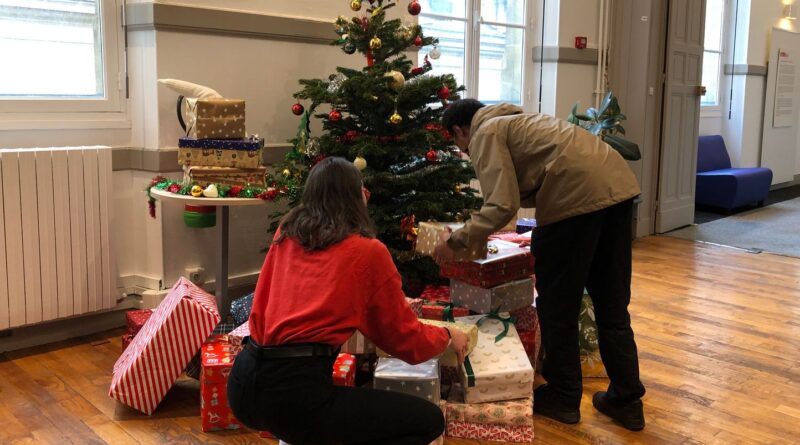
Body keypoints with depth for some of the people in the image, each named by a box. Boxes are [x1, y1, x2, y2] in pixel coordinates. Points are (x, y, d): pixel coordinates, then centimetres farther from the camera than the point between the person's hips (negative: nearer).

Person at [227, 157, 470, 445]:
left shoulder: (285, 233, 12)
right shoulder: (368, 251, -2)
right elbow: (405, 339, 7)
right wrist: (447, 337, 27)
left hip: (244, 383, 8)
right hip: (294, 394, -8)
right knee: (429, 420, 4)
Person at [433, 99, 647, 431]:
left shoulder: (486, 133, 3)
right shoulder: (513, 120, 30)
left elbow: (502, 206, -10)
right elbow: (520, 194, 34)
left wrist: (458, 242, 1)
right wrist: (477, 233, 40)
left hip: (578, 195, -9)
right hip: (618, 184, 9)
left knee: (558, 302, 8)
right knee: (612, 303, 16)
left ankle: (563, 397, 20)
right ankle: (626, 399, 24)